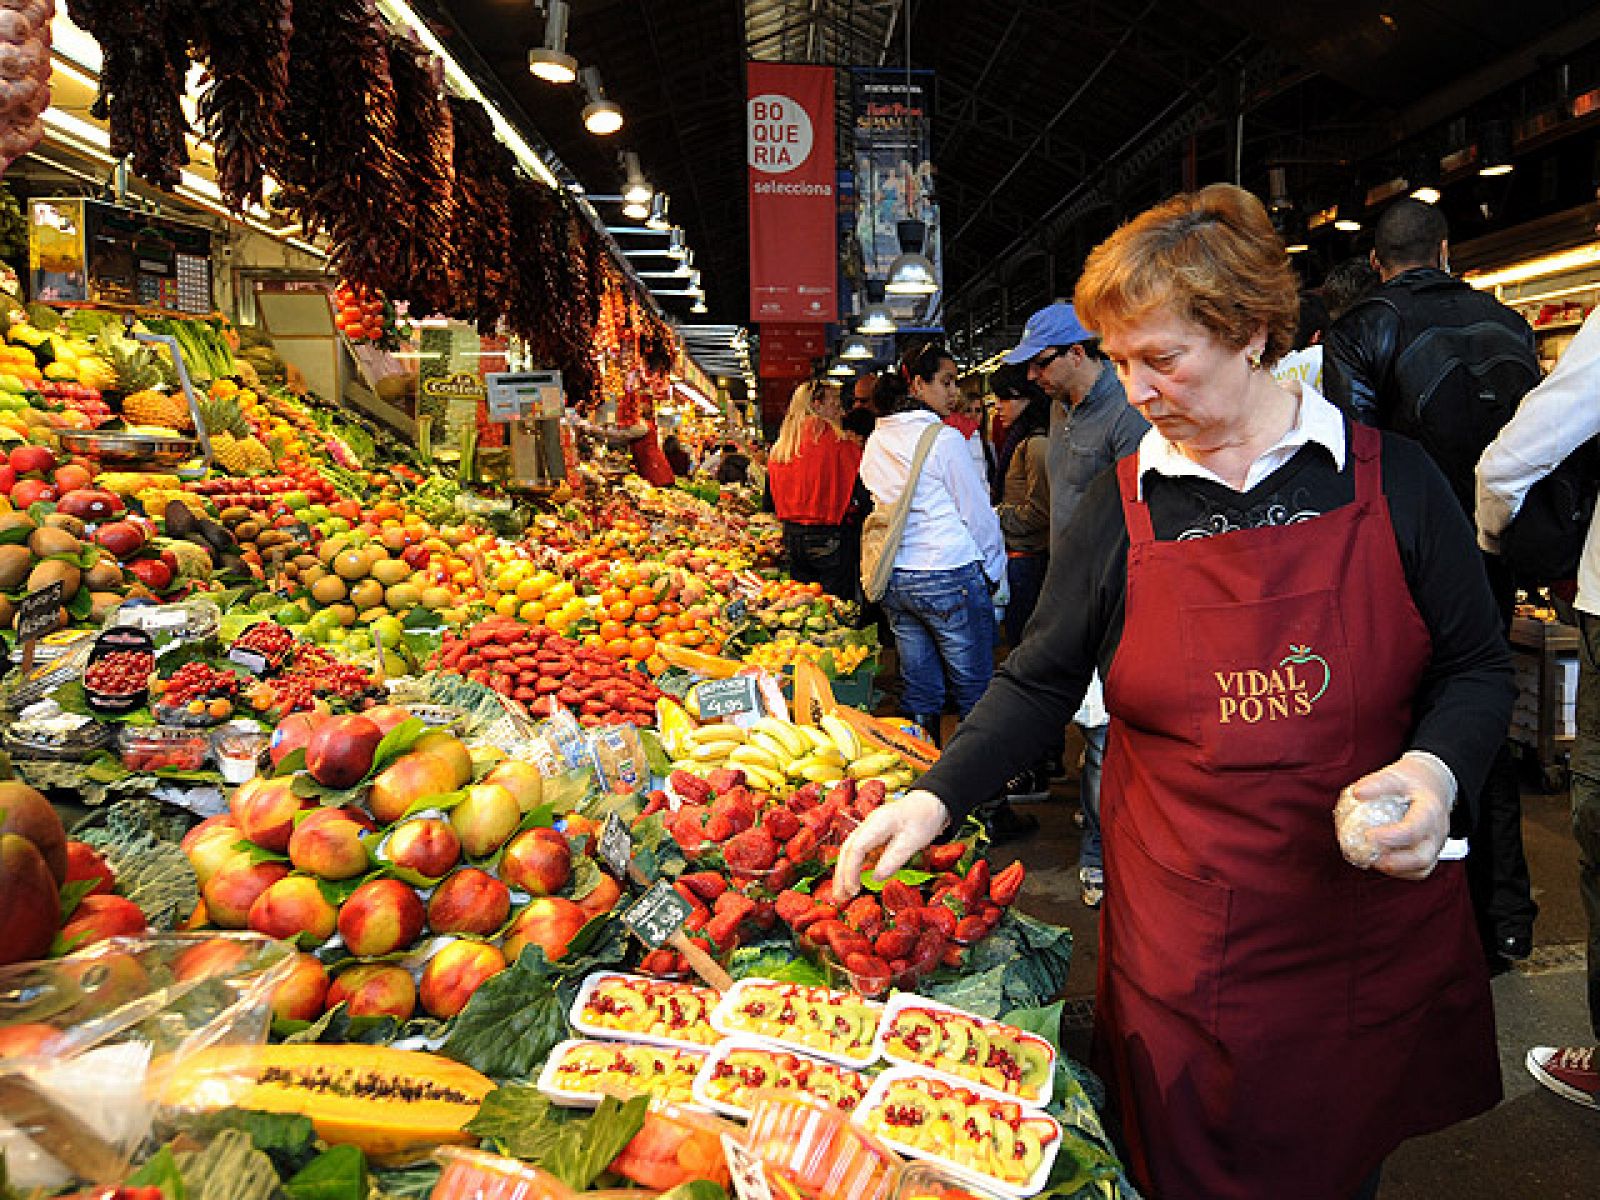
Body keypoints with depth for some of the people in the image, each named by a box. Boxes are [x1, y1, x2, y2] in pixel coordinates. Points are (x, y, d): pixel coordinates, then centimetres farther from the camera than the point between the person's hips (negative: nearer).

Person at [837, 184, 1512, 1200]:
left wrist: (1437, 771, -16)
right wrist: (937, 798, -9)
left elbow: (1477, 667, 3)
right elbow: (1041, 683, 1)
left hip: (1372, 928, 1)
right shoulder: (1122, 508, -3)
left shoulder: (1390, 479, -4)